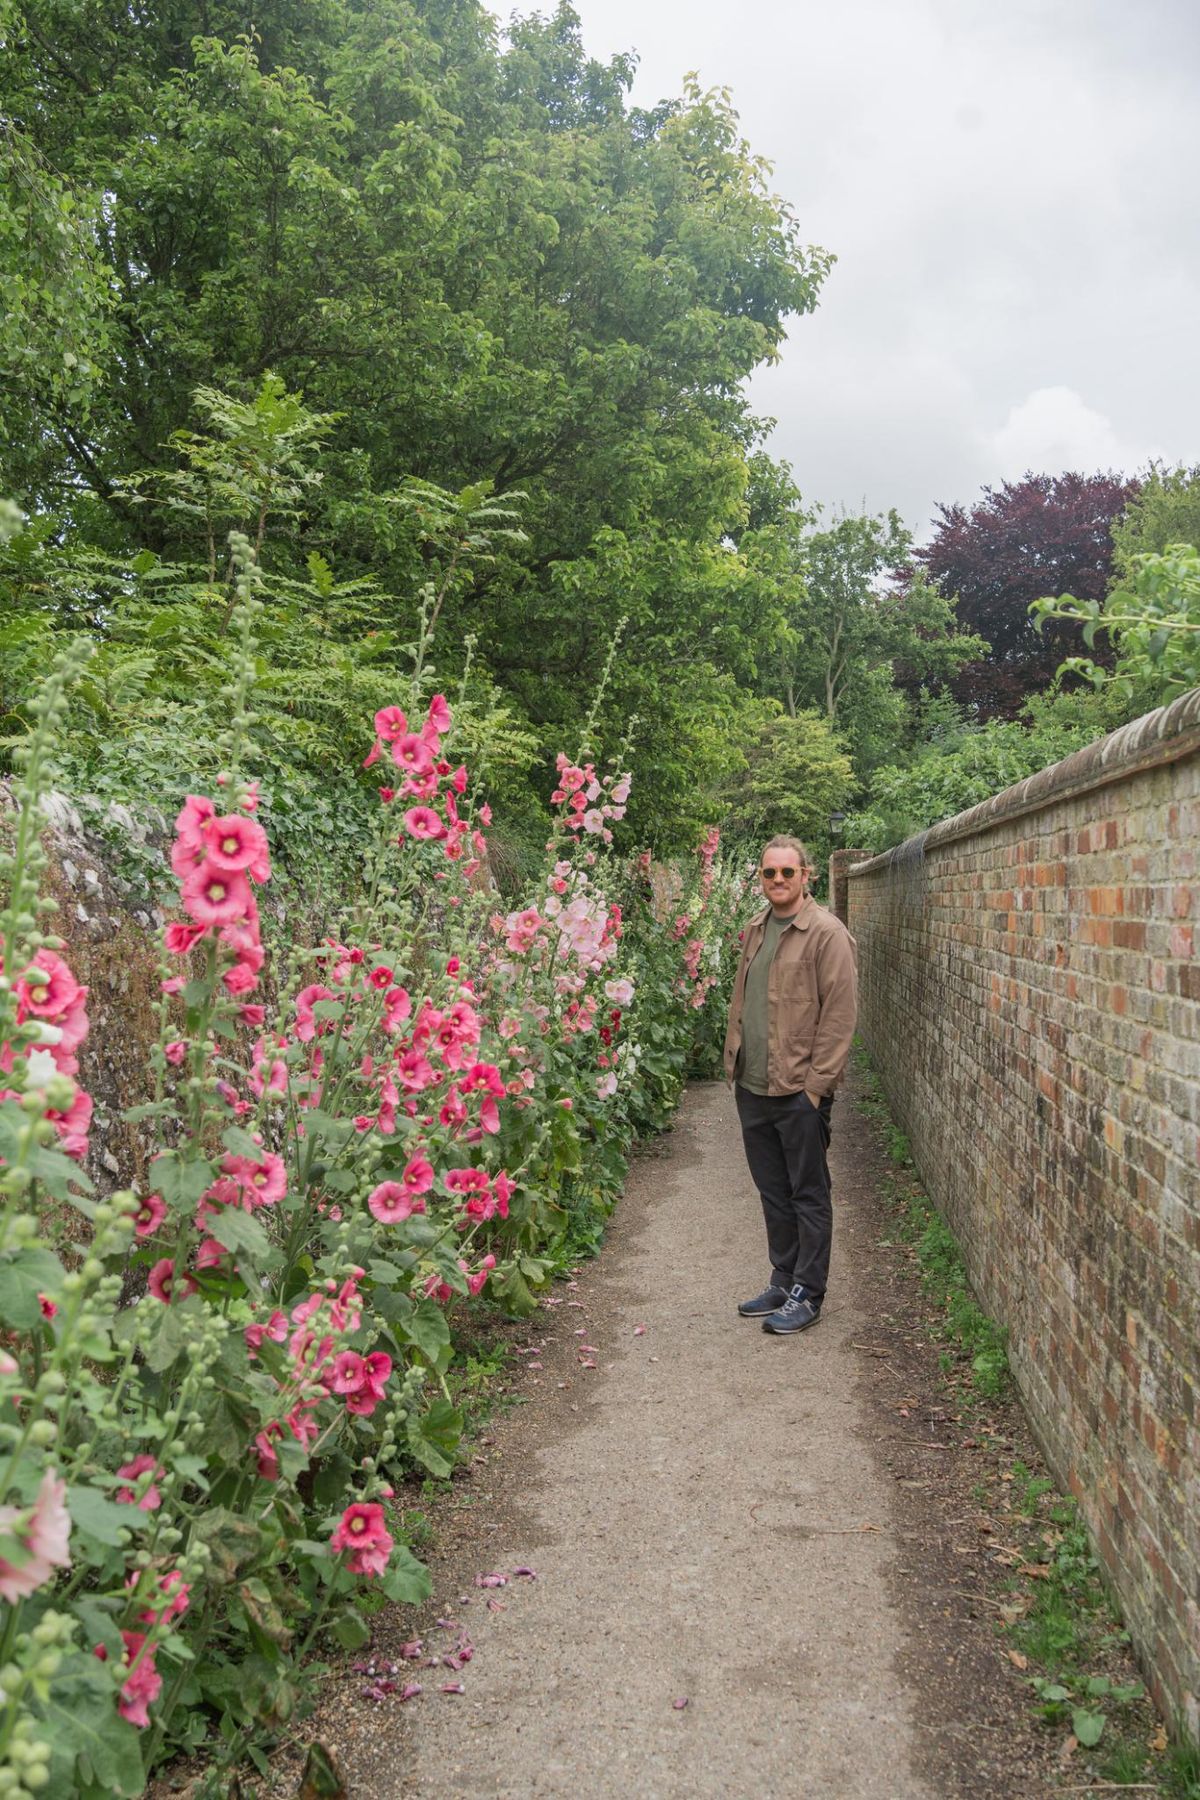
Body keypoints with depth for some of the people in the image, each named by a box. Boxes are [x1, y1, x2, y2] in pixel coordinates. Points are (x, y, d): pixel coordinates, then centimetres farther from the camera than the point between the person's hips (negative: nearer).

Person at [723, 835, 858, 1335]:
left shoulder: (826, 933, -10)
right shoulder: (755, 931, 14)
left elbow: (839, 1013, -14)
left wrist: (817, 1083, -16)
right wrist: (734, 1061, 14)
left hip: (800, 1090, -7)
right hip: (753, 1088, 8)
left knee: (808, 1195, 4)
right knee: (773, 1191, 16)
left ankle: (807, 1294, 13)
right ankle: (783, 1282, 29)